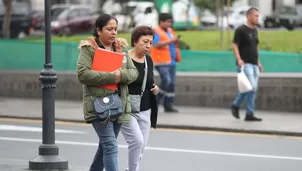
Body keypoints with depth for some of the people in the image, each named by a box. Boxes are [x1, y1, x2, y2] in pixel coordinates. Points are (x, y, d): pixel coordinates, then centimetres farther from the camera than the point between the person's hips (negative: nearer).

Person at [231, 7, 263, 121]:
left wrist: (258, 62, 20)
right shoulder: (241, 30, -7)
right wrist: (239, 59, -23)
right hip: (245, 64, -8)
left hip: (254, 65, 8)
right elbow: (235, 46, -10)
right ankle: (250, 114, -10)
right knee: (251, 87, -15)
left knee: (252, 89, 4)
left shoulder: (254, 31, 17)